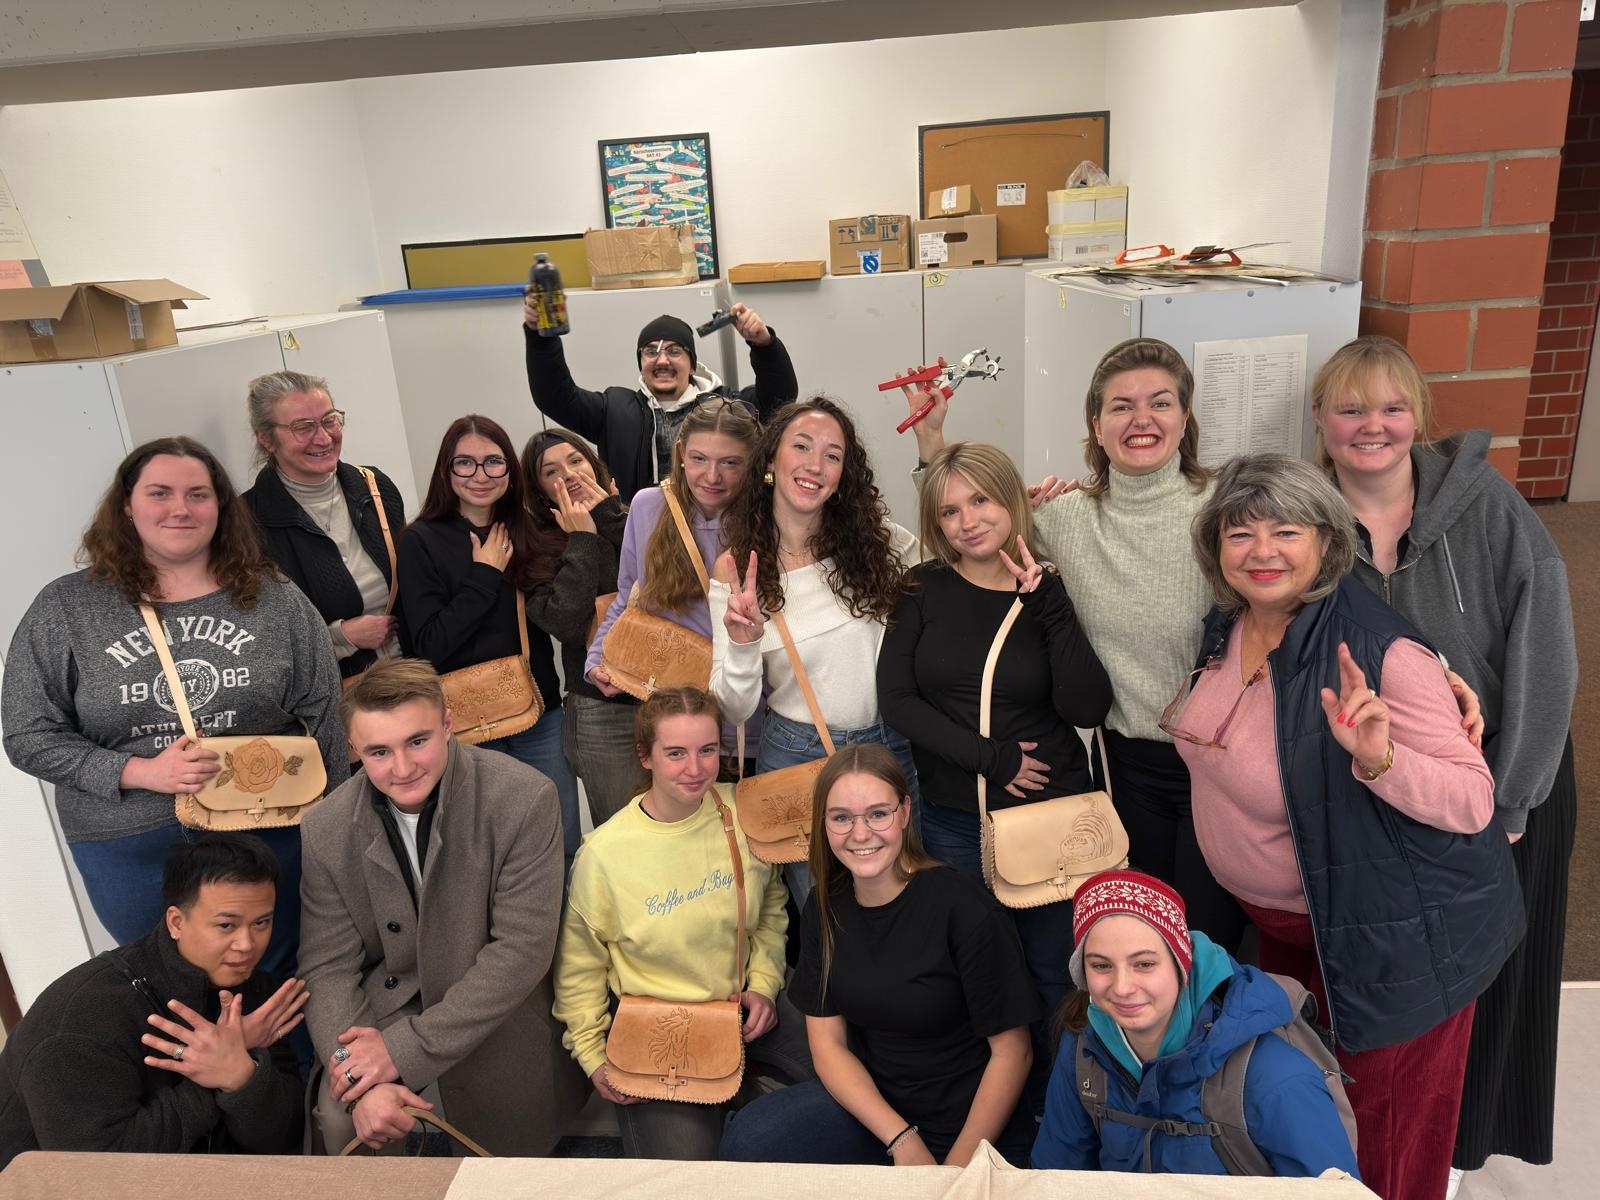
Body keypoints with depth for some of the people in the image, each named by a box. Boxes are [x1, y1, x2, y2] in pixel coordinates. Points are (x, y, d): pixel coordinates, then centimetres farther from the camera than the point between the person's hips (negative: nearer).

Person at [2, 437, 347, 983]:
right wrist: (141, 772, -15)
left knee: (281, 980, 13)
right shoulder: (64, 610, -1)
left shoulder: (275, 600, 0)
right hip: (130, 852, 0)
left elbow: (327, 719, 2)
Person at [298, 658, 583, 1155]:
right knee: (342, 1119, -21)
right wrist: (362, 1084, -20)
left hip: (497, 1016, -1)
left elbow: (522, 948, -18)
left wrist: (407, 1048, -20)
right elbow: (329, 969, -4)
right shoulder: (327, 829, -8)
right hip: (386, 1000, 2)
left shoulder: (525, 799, -20)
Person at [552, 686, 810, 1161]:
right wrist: (594, 1058, -7)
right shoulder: (604, 853, -18)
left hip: (742, 1003, 3)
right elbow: (580, 965, -4)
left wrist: (763, 984, -1)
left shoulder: (744, 814, -9)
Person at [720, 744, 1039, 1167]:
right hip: (865, 1097, 4)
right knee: (747, 1141, -18)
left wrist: (958, 1165, -15)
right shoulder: (825, 907, -4)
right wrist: (902, 1140, -13)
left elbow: (1011, 1051, -13)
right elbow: (828, 1044, -1)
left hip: (969, 1125, -4)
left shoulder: (964, 909, -20)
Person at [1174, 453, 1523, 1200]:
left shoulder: (1380, 652, -27)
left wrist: (1379, 758, -41)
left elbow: (1474, 802, -26)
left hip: (1392, 936, -6)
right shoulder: (1226, 627, -4)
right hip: (1279, 921, 7)